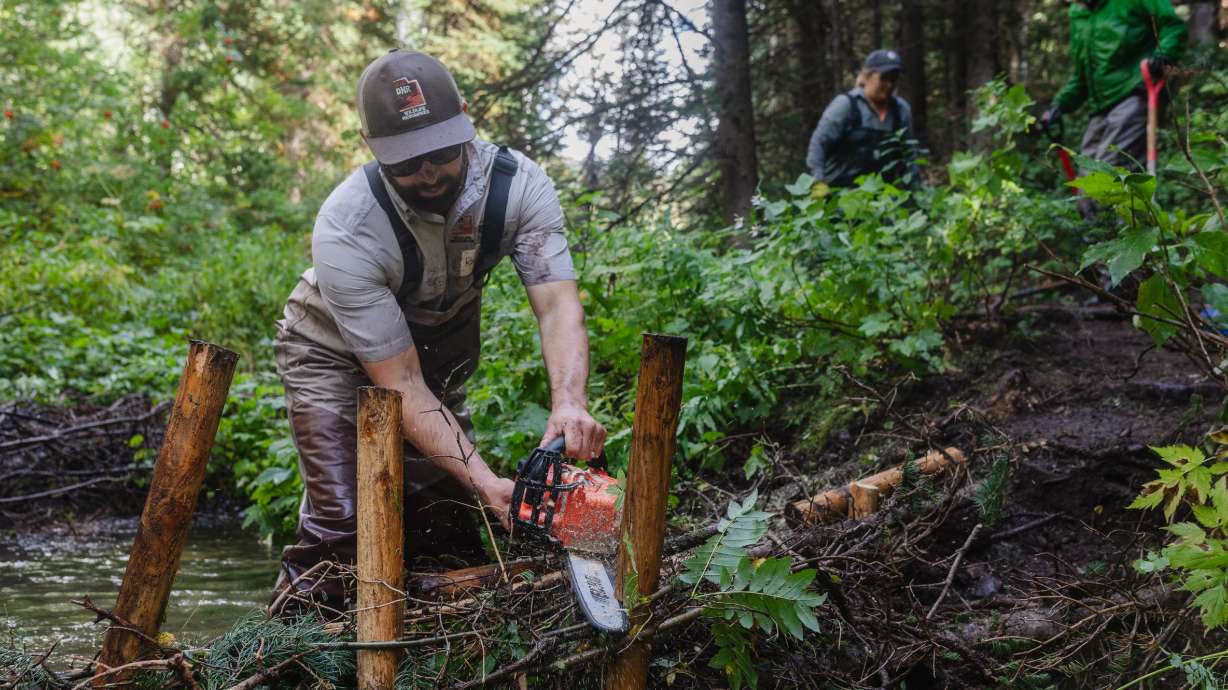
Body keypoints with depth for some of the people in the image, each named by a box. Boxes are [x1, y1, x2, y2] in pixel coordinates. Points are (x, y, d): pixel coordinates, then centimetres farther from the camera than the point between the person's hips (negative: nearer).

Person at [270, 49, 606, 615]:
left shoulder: (517, 184, -25)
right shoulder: (345, 232, -35)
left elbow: (557, 304, -32)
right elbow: (401, 387, -34)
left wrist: (569, 404, -53)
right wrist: (488, 484, -43)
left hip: (438, 347, 4)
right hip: (337, 353, -4)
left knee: (447, 520, -2)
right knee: (342, 523, -20)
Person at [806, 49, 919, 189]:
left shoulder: (902, 110, 10)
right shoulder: (845, 105, -5)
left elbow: (909, 153, 18)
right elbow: (818, 142, -10)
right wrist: (819, 182, -20)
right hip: (841, 189, -4)